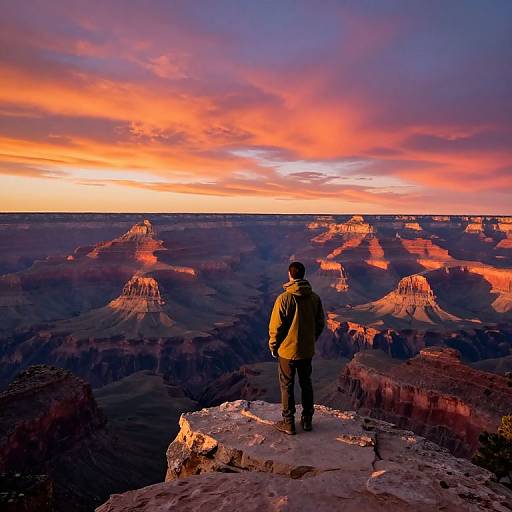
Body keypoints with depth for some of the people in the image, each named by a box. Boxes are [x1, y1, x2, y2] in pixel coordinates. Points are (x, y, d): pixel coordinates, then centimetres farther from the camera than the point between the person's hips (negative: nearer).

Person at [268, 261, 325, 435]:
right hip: (307, 350, 5)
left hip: (287, 350, -4)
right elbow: (320, 324, 6)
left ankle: (288, 423, 18)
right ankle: (307, 420, 28)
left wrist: (273, 346, 0)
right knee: (306, 383, 18)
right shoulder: (314, 298, -4)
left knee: (287, 386, 9)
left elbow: (275, 326, -15)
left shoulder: (284, 298, -19)